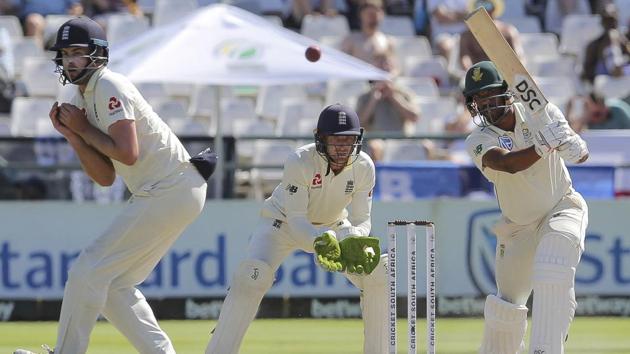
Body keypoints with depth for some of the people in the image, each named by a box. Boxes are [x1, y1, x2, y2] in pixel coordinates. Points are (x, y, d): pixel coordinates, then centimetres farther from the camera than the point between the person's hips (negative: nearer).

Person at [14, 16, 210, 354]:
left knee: (90, 269, -9)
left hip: (170, 191, -10)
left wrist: (84, 129, -10)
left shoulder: (110, 87, -12)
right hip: (153, 195, 10)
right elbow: (105, 177, 10)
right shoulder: (82, 101, 15)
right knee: (113, 284, 12)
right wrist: (72, 134, 1)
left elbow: (128, 154, -22)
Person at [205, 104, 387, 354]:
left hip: (332, 227, 4)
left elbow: (362, 221, -17)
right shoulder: (300, 162, -32)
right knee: (252, 276, -29)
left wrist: (354, 242, -40)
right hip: (283, 222, -4)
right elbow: (296, 220, -32)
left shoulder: (363, 167, -21)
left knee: (379, 275, -13)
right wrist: (321, 243, -51)